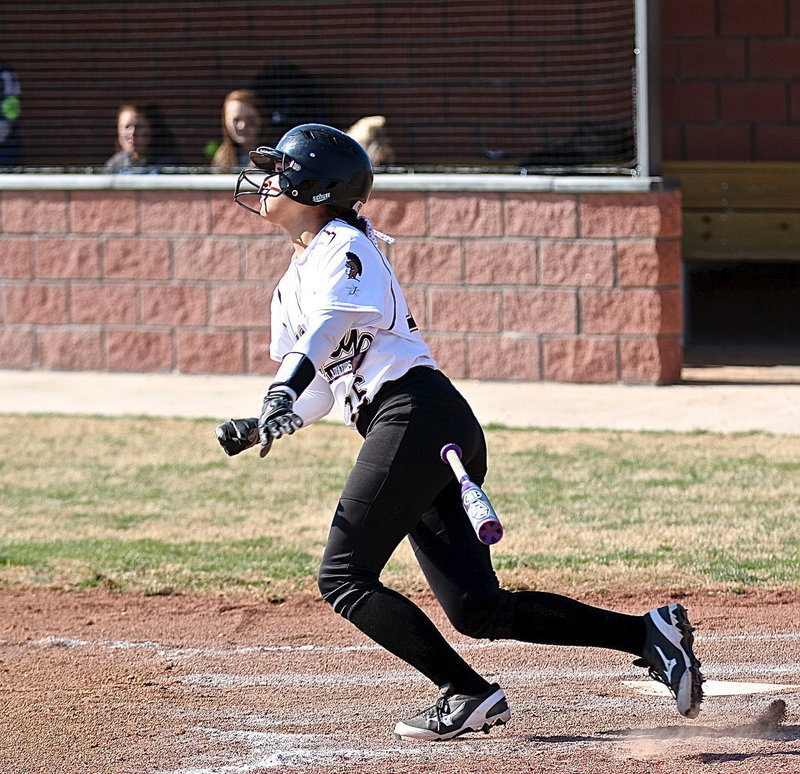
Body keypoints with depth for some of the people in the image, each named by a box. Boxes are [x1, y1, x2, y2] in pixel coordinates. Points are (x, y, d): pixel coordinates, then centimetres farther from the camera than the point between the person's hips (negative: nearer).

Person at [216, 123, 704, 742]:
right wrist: (261, 428, 11)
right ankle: (649, 633, 0)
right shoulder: (293, 284, 27)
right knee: (479, 609, 1)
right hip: (433, 434, 9)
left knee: (343, 577, -10)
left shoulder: (343, 245, -1)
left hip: (415, 414, -9)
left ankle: (469, 695, -14)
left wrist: (285, 390, -40)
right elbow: (322, 387, 30)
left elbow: (333, 320, -23)